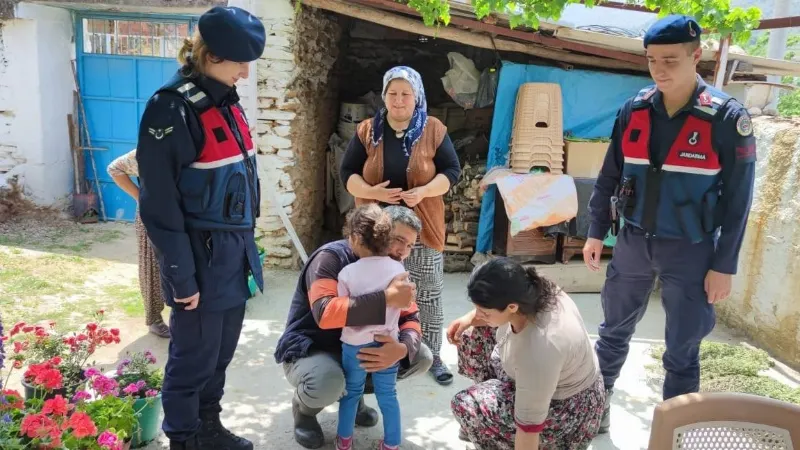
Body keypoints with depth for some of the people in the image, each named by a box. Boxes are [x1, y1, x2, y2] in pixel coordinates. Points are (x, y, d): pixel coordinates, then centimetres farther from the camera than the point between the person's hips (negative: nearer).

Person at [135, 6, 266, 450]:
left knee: (222, 350, 19)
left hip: (234, 249, 8)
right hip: (202, 255, -8)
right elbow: (160, 205, -17)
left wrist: (246, 245, 17)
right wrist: (182, 277, -16)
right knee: (194, 356, 7)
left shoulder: (227, 101, 9)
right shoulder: (171, 108, -16)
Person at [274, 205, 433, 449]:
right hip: (310, 349, -6)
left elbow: (410, 318, -8)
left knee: (422, 357, -9)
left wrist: (402, 348, -32)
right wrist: (388, 298, -44)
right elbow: (325, 313, -40)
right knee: (327, 384, -39)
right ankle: (304, 409, 0)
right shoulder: (332, 257, -24)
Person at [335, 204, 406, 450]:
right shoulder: (398, 269, -8)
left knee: (351, 392, 18)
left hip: (355, 345, -1)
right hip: (388, 343, 2)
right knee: (388, 395, 16)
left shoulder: (348, 273, -16)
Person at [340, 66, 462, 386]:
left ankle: (432, 356, 22)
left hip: (422, 228, -1)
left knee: (429, 294, 6)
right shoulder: (367, 131, 2)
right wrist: (371, 192, -18)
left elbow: (452, 171, -1)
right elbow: (347, 173, 2)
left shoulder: (434, 130, -2)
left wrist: (424, 192, -19)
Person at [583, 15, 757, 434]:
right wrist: (596, 232, 6)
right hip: (633, 242, 3)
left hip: (690, 251, -3)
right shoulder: (634, 110, -2)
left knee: (682, 352, 7)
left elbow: (737, 199, -9)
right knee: (614, 331, 16)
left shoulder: (727, 118, -12)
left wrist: (724, 266, -9)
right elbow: (609, 176, 6)